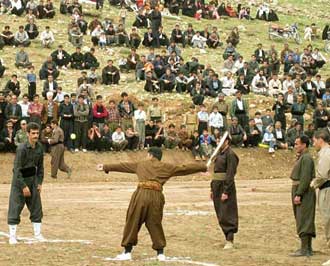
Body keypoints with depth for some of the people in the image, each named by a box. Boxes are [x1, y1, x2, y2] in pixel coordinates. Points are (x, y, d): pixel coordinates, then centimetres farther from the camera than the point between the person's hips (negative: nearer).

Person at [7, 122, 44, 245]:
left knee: (36, 206, 8)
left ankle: (38, 234, 17)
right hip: (20, 179, -6)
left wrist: (39, 182, 6)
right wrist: (23, 186, -20)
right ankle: (12, 236, 1)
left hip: (33, 179, 6)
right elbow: (17, 169, -20)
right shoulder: (22, 149, -21)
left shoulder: (39, 147, -1)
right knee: (15, 207, -5)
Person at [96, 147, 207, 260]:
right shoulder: (166, 167, 15)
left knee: (132, 223, 7)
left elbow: (123, 165, 27)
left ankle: (127, 252, 9)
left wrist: (106, 167, 37)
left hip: (141, 194, -1)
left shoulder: (141, 164, 18)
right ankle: (160, 253, 12)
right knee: (155, 224, 12)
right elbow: (184, 168, 18)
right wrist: (203, 167, 27)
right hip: (156, 196, 1)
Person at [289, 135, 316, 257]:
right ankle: (308, 248, 15)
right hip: (300, 191, 11)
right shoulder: (302, 157, 18)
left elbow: (305, 178, -22)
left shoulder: (306, 158, -15)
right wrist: (297, 194, 20)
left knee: (303, 221, -11)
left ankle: (304, 249, -12)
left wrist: (298, 195, -24)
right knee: (307, 221, 11)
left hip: (304, 192, -11)